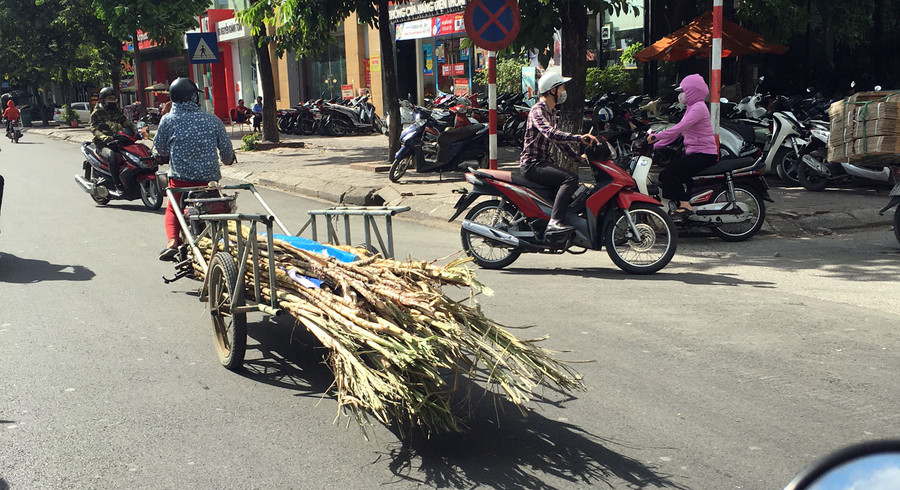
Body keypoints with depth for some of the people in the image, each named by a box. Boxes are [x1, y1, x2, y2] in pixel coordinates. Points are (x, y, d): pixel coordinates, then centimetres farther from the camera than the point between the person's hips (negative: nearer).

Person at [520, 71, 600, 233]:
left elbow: (559, 138, 27)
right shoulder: (537, 110, -14)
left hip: (544, 162, 10)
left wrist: (577, 157, 21)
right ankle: (554, 222, -36)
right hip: (532, 164, -10)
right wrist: (579, 138, -39)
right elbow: (550, 134, -32)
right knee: (571, 179, -28)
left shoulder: (551, 111, 18)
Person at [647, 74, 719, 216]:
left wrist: (656, 136, -24)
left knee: (668, 172, -22)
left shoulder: (699, 107, -12)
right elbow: (677, 132, 17)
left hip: (704, 155, -10)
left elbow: (678, 129, -24)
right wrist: (654, 145, 10)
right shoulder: (691, 107, 20)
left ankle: (685, 205, -22)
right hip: (693, 153, 10)